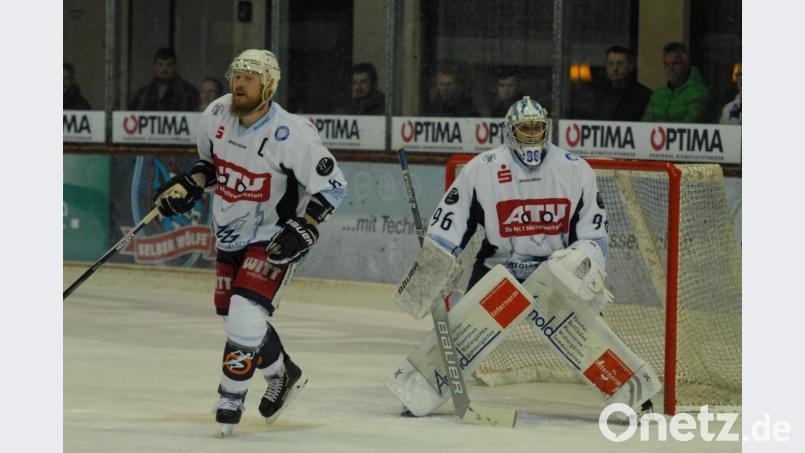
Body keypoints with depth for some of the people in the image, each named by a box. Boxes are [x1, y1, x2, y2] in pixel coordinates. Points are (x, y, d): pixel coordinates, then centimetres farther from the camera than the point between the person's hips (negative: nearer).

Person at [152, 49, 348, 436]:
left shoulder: (291, 134, -25)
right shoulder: (216, 115, -6)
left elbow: (332, 185, -18)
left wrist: (304, 227, -27)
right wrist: (188, 186, -2)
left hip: (273, 239, -7)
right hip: (230, 233, 7)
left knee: (247, 314, -20)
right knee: (233, 315, 16)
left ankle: (230, 398, -5)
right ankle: (283, 376, 39)